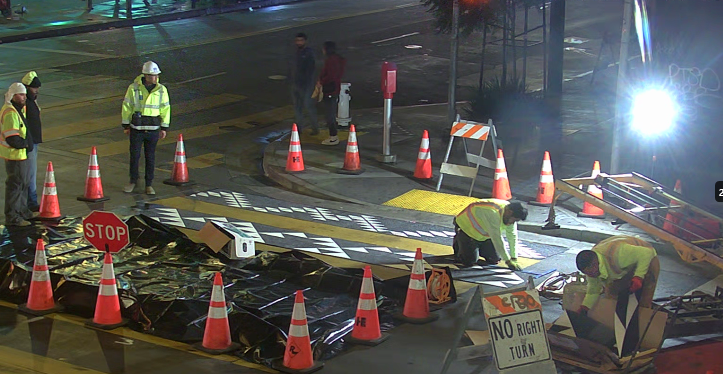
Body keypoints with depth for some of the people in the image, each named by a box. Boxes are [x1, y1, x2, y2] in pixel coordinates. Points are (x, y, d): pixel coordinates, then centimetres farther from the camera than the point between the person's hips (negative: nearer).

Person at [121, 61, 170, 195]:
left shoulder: (161, 90, -1)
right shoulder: (134, 88, -6)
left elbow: (165, 109, 5)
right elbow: (126, 107, 1)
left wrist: (164, 128, 3)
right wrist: (126, 126, 2)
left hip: (153, 129, 1)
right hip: (136, 128, -1)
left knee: (150, 158, 6)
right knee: (134, 155, 5)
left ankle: (149, 185, 16)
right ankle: (133, 181, 24)